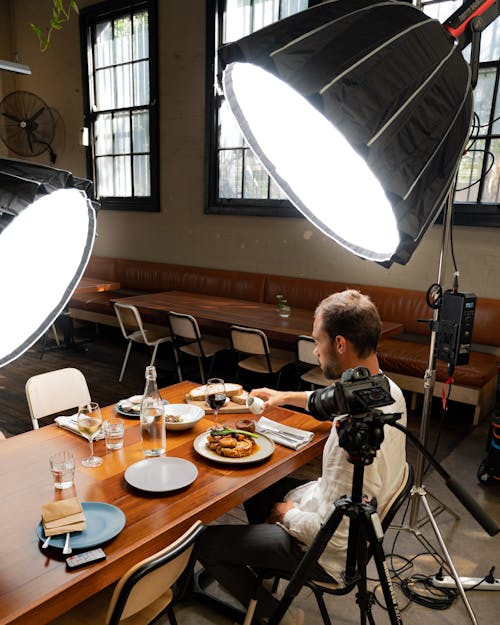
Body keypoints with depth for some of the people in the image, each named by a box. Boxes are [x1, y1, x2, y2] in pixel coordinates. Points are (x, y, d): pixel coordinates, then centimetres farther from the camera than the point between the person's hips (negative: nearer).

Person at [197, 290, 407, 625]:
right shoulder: (387, 388, -9)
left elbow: (334, 537, -31)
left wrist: (288, 514, -13)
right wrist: (286, 396, 15)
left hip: (328, 556, -9)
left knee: (204, 542, 0)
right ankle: (259, 571, 40)